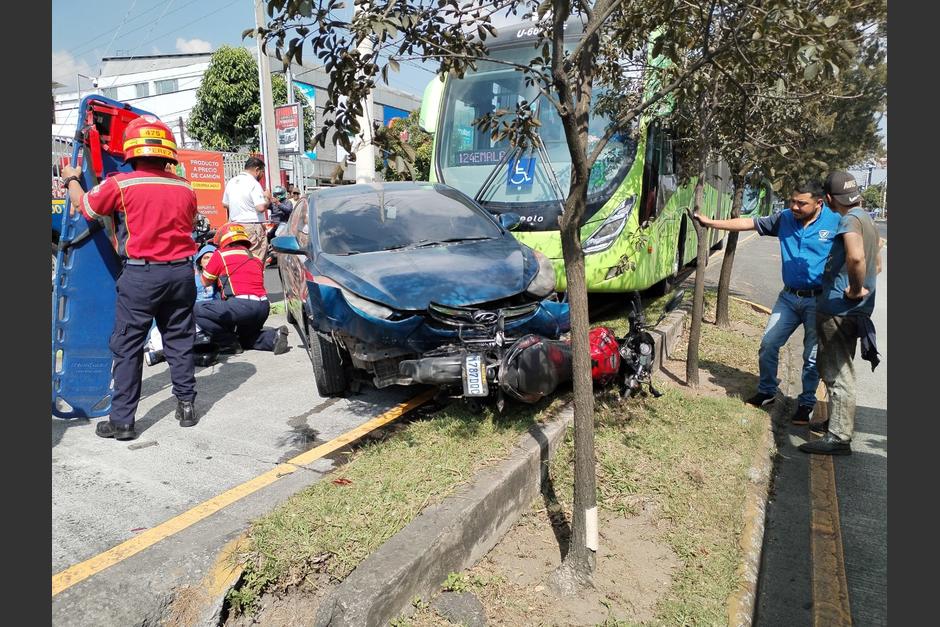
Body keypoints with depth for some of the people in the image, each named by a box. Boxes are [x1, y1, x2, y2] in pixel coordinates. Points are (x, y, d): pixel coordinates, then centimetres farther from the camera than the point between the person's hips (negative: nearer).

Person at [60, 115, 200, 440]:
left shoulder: (120, 185, -6)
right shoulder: (185, 187, 3)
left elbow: (84, 206, 11)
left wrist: (71, 179, 29)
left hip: (140, 273, -3)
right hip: (181, 272, 4)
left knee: (127, 347, 5)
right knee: (179, 340, 14)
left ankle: (121, 420, 10)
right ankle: (186, 405, 20)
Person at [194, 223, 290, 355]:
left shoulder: (221, 254, 5)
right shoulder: (256, 258, 20)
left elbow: (205, 281, 16)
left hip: (242, 305, -7)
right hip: (264, 307, 7)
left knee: (198, 309, 0)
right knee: (245, 337, 30)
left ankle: (229, 344, -1)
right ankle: (274, 336, 3)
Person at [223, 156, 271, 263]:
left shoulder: (231, 182, 11)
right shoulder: (254, 184, -14)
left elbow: (225, 204, 19)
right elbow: (261, 207, -23)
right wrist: (267, 198, -4)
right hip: (253, 227, -8)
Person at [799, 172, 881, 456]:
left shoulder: (850, 220, -17)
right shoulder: (866, 219, 15)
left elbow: (856, 257, -38)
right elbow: (876, 263, 27)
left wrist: (856, 289, -24)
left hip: (838, 308, -10)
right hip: (854, 310, 10)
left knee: (838, 372, -4)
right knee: (836, 368, 22)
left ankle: (838, 437, 2)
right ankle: (840, 421, 36)